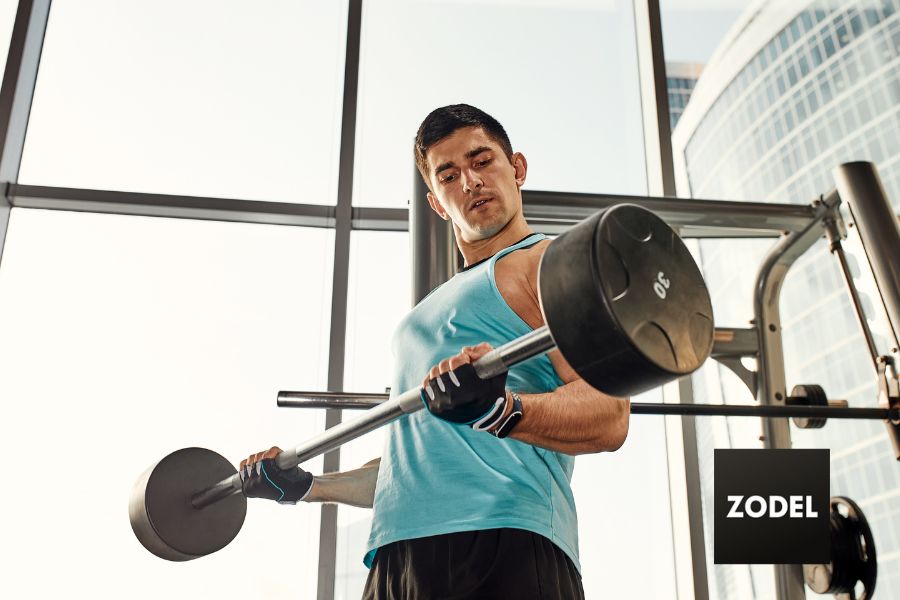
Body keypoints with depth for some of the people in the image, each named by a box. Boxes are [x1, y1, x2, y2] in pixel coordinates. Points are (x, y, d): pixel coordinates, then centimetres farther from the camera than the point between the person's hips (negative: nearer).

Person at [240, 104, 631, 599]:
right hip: (399, 551, 7)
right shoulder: (438, 308, 27)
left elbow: (608, 416, -11)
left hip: (503, 545, -7)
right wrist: (306, 486, 26)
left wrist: (502, 411, -28)